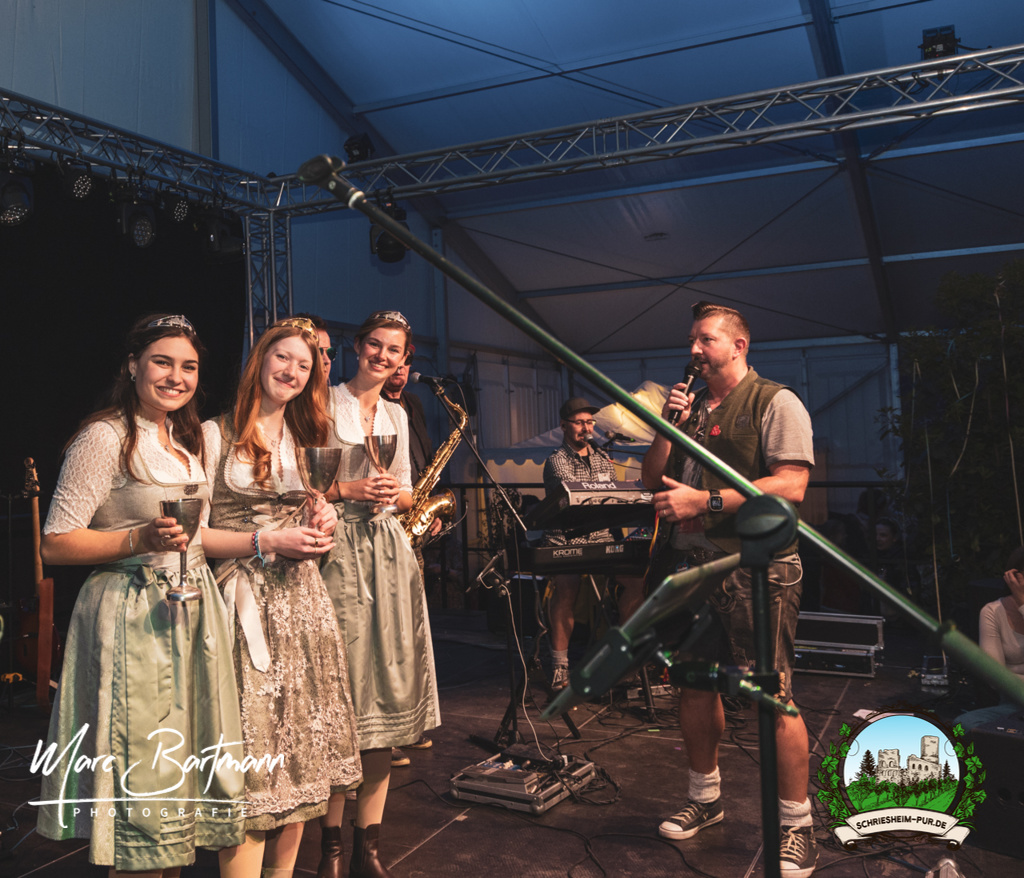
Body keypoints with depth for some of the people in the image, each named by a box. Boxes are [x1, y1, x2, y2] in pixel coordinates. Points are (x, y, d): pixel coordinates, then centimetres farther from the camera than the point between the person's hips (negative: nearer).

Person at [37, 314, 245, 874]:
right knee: (144, 784, -1)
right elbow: (54, 544, -12)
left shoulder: (187, 439, 15)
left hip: (192, 611, 8)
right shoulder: (105, 437, -10)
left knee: (186, 770, 12)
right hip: (131, 615, -8)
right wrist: (139, 541, -24)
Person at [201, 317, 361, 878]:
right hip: (245, 605, -6)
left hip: (302, 601, 6)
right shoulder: (216, 436, -2)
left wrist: (322, 523, 5)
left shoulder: (308, 441, 16)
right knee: (251, 756, -6)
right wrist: (266, 543, -15)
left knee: (301, 750, 9)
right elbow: (192, 533, -7)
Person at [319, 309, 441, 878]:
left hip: (387, 552, 5)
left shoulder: (397, 416, 17)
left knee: (387, 694, 4)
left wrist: (395, 493, -2)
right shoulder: (325, 405, 0)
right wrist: (348, 490, -15)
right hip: (336, 551, -5)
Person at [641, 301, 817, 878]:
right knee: (694, 687, 13)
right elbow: (654, 479, 16)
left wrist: (705, 501, -19)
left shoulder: (775, 403, -3)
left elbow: (791, 486, -15)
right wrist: (666, 426, -1)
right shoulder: (690, 407, 17)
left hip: (756, 566, -7)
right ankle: (705, 798, 32)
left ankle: (797, 827, 10)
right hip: (692, 564, 7)